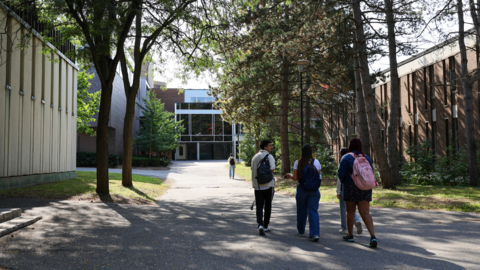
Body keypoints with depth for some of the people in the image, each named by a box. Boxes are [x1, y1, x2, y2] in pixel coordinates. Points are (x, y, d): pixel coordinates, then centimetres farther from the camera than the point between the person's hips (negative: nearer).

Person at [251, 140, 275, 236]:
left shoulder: (255, 157, 12)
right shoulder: (269, 156, -8)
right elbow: (272, 170, -15)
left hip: (257, 185, 4)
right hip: (268, 185, -4)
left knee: (259, 206, 4)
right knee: (268, 206, 11)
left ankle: (260, 225, -15)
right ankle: (265, 226, 18)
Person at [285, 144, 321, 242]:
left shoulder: (298, 163, -6)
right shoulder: (316, 162, -1)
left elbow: (295, 178, -7)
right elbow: (319, 177, 4)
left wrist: (289, 175, 12)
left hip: (302, 189, 0)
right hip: (314, 190, 1)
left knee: (301, 210, 15)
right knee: (313, 211, 0)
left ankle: (301, 231, 30)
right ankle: (315, 233, -12)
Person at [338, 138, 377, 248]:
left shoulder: (346, 158, -7)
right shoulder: (366, 157, 6)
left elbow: (341, 174, -8)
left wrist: (344, 181, 13)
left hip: (351, 187, -3)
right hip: (365, 188, 3)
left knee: (350, 211, 12)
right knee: (365, 213, 0)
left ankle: (350, 235, 22)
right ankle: (373, 236, -16)